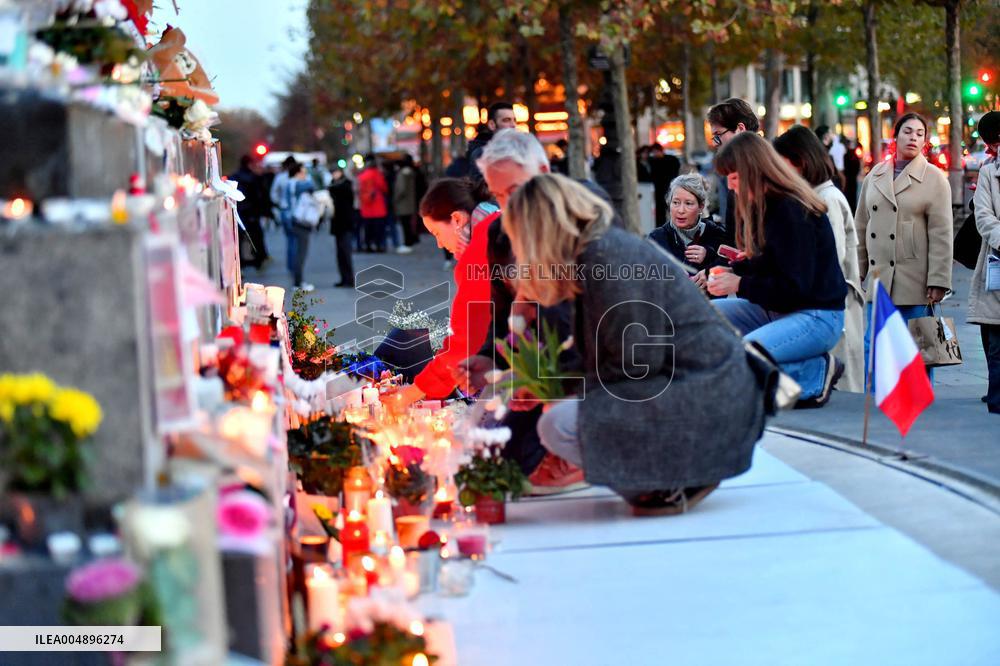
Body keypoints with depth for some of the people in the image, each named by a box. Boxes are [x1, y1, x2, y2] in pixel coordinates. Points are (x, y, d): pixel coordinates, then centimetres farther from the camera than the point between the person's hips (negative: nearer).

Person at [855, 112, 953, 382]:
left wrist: (938, 281, -10)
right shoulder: (875, 175, 12)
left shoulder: (934, 178, 0)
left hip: (915, 279, -4)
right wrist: (857, 273, 12)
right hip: (879, 277, 4)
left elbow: (941, 234, -4)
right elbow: (861, 226, 16)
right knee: (873, 344, 2)